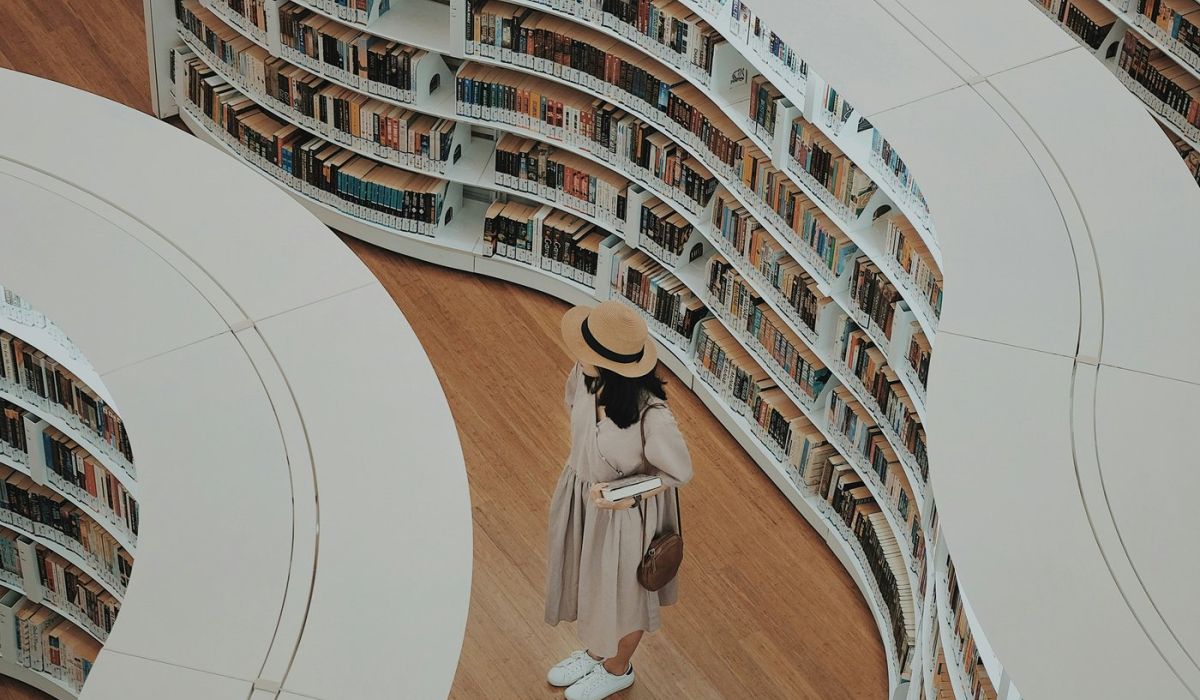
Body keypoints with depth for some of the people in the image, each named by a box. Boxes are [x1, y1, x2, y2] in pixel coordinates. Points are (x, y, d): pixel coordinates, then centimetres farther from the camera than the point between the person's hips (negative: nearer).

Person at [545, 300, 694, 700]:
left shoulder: (651, 416, -40)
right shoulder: (587, 375, -22)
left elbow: (679, 472, -22)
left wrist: (625, 495, -30)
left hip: (624, 513, -6)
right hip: (581, 494, 6)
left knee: (621, 592, 22)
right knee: (587, 578, 30)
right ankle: (595, 652, 59)